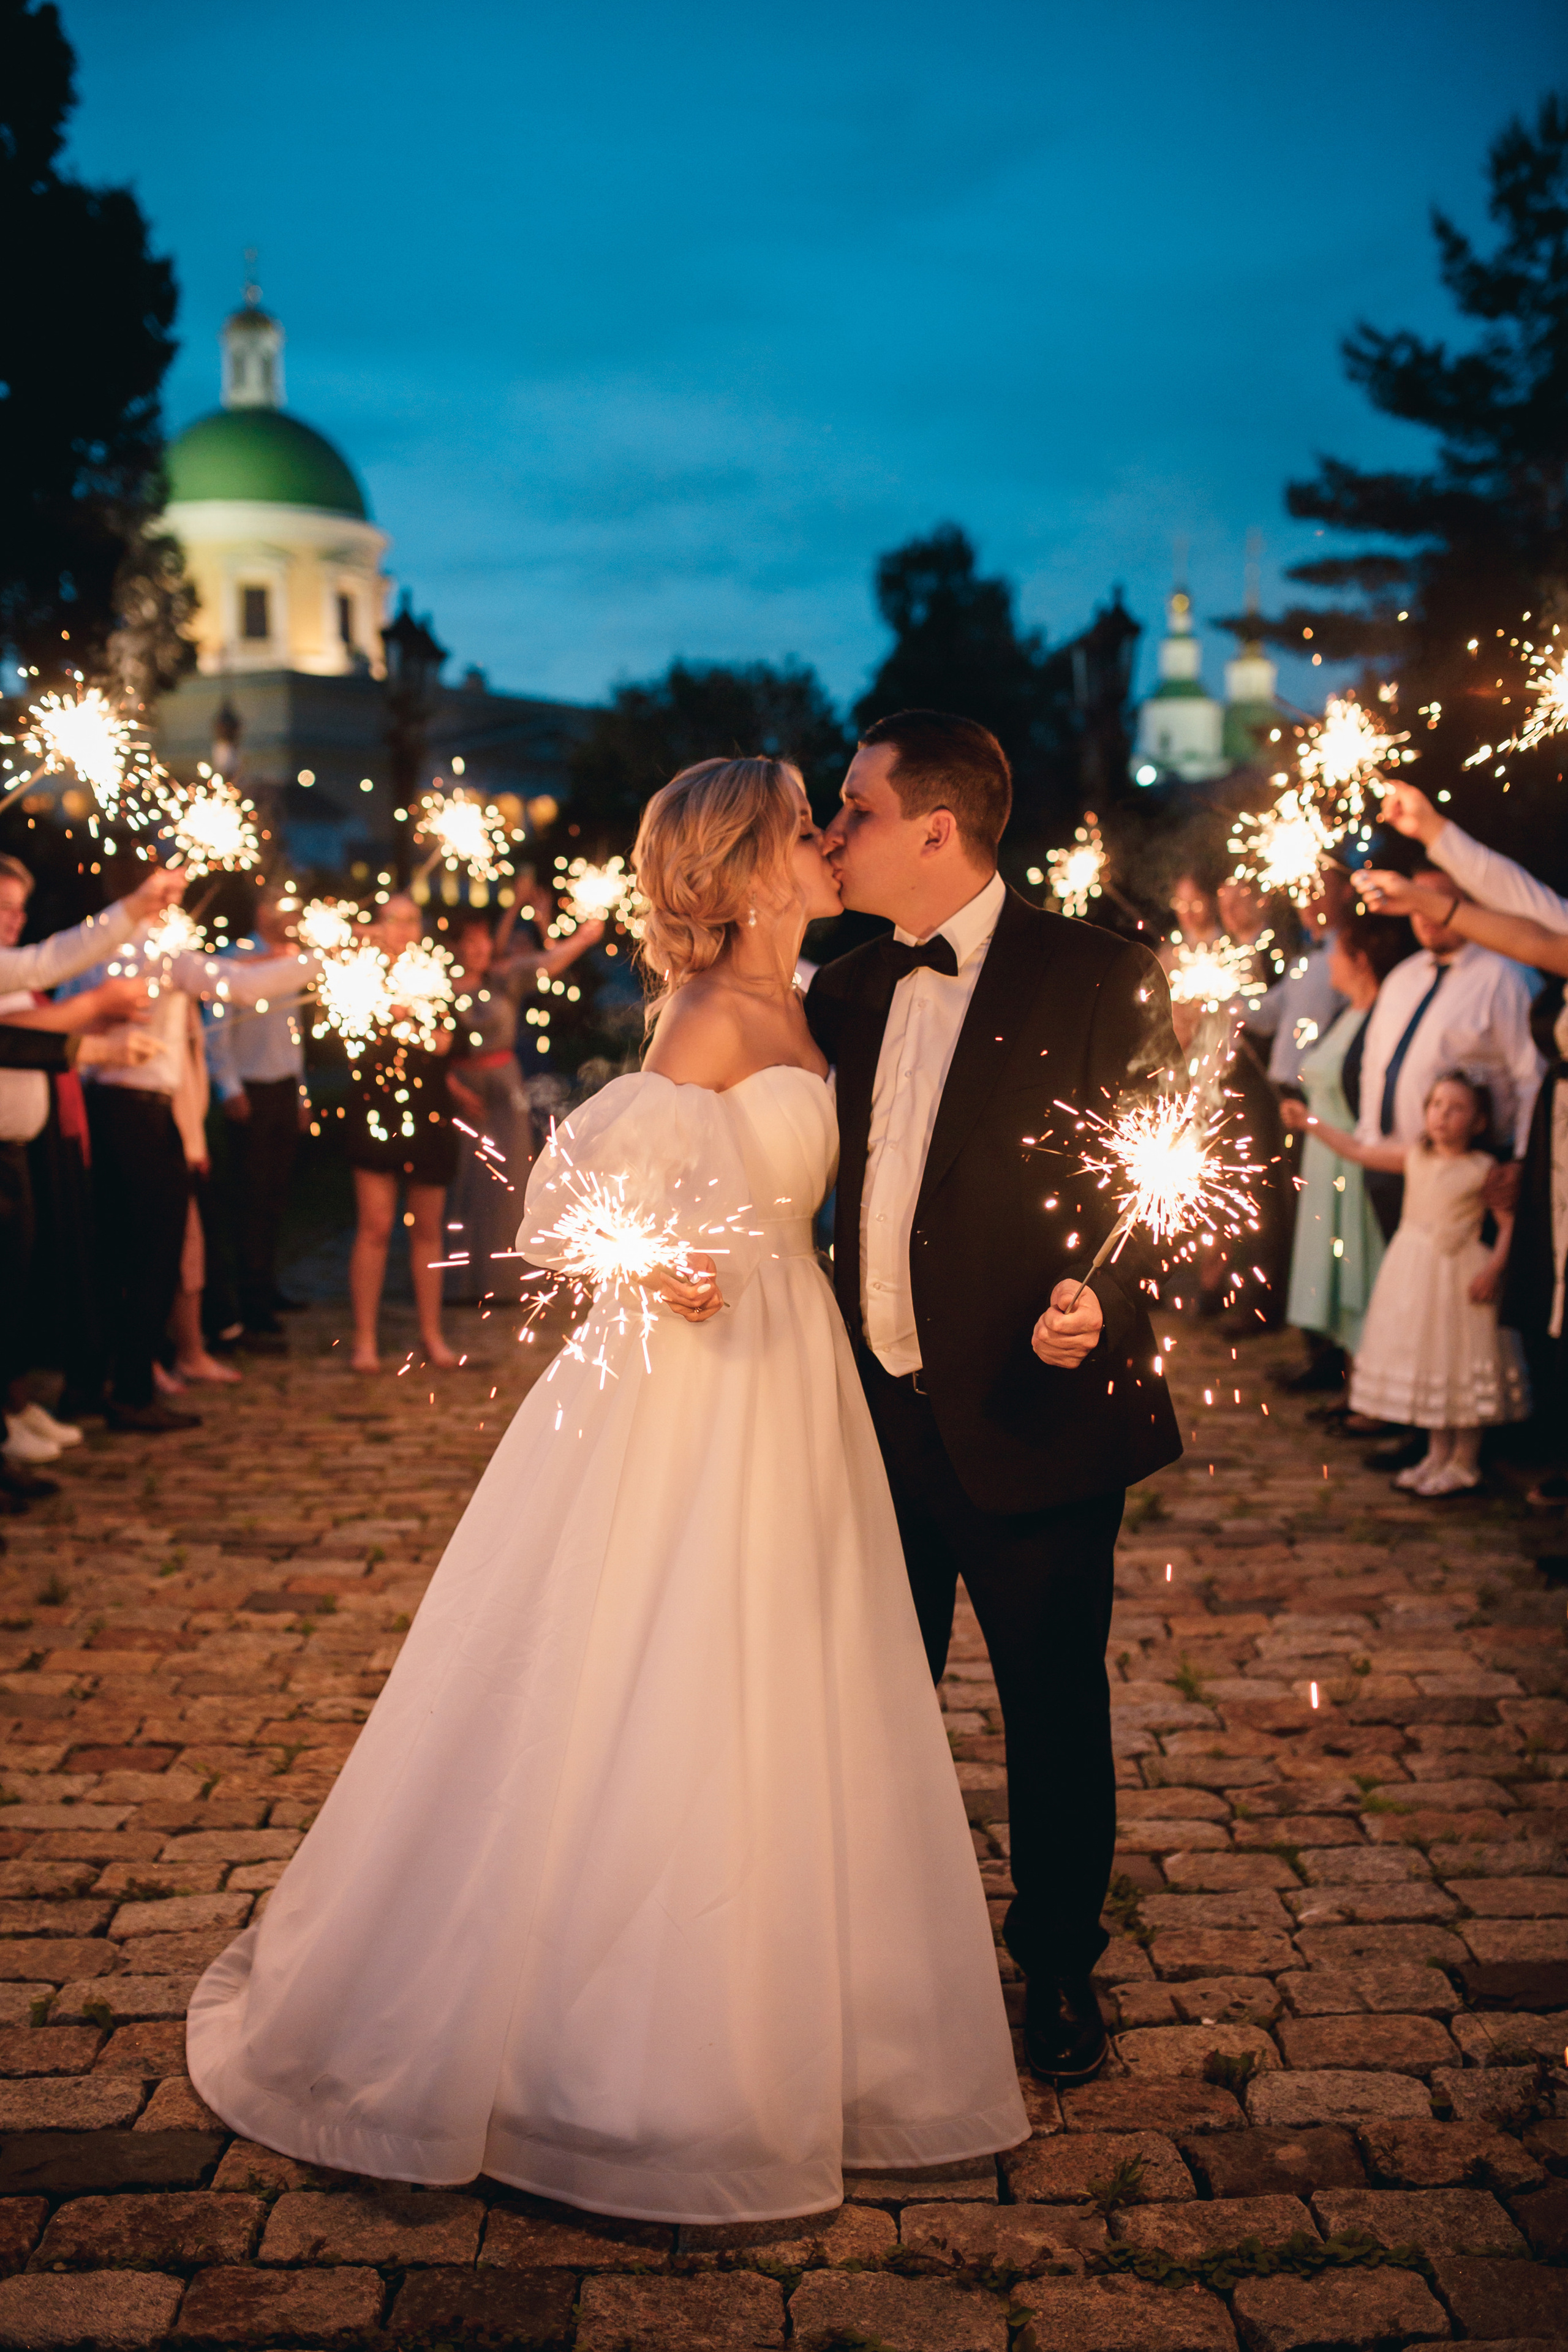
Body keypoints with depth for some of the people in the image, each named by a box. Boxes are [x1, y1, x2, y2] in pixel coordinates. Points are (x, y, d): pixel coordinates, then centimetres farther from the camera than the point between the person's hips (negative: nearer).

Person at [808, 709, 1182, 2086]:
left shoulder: (1098, 980, -10)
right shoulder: (848, 990, 8)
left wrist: (1095, 1298, -31)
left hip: (1031, 1418, -5)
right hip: (874, 1416, 5)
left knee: (1053, 1708, 11)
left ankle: (1060, 1965, 33)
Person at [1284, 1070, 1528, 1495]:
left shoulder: (1483, 1170, -9)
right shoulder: (1415, 1158, 5)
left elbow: (1509, 1221, -9)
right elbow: (1357, 1150, 11)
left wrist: (1495, 1267, -21)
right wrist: (1311, 1123, 8)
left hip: (1460, 1274, -6)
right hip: (1413, 1269, 6)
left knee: (1460, 1361, 0)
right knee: (1425, 1361, 13)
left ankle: (1464, 1463, 12)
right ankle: (1438, 1453, 27)